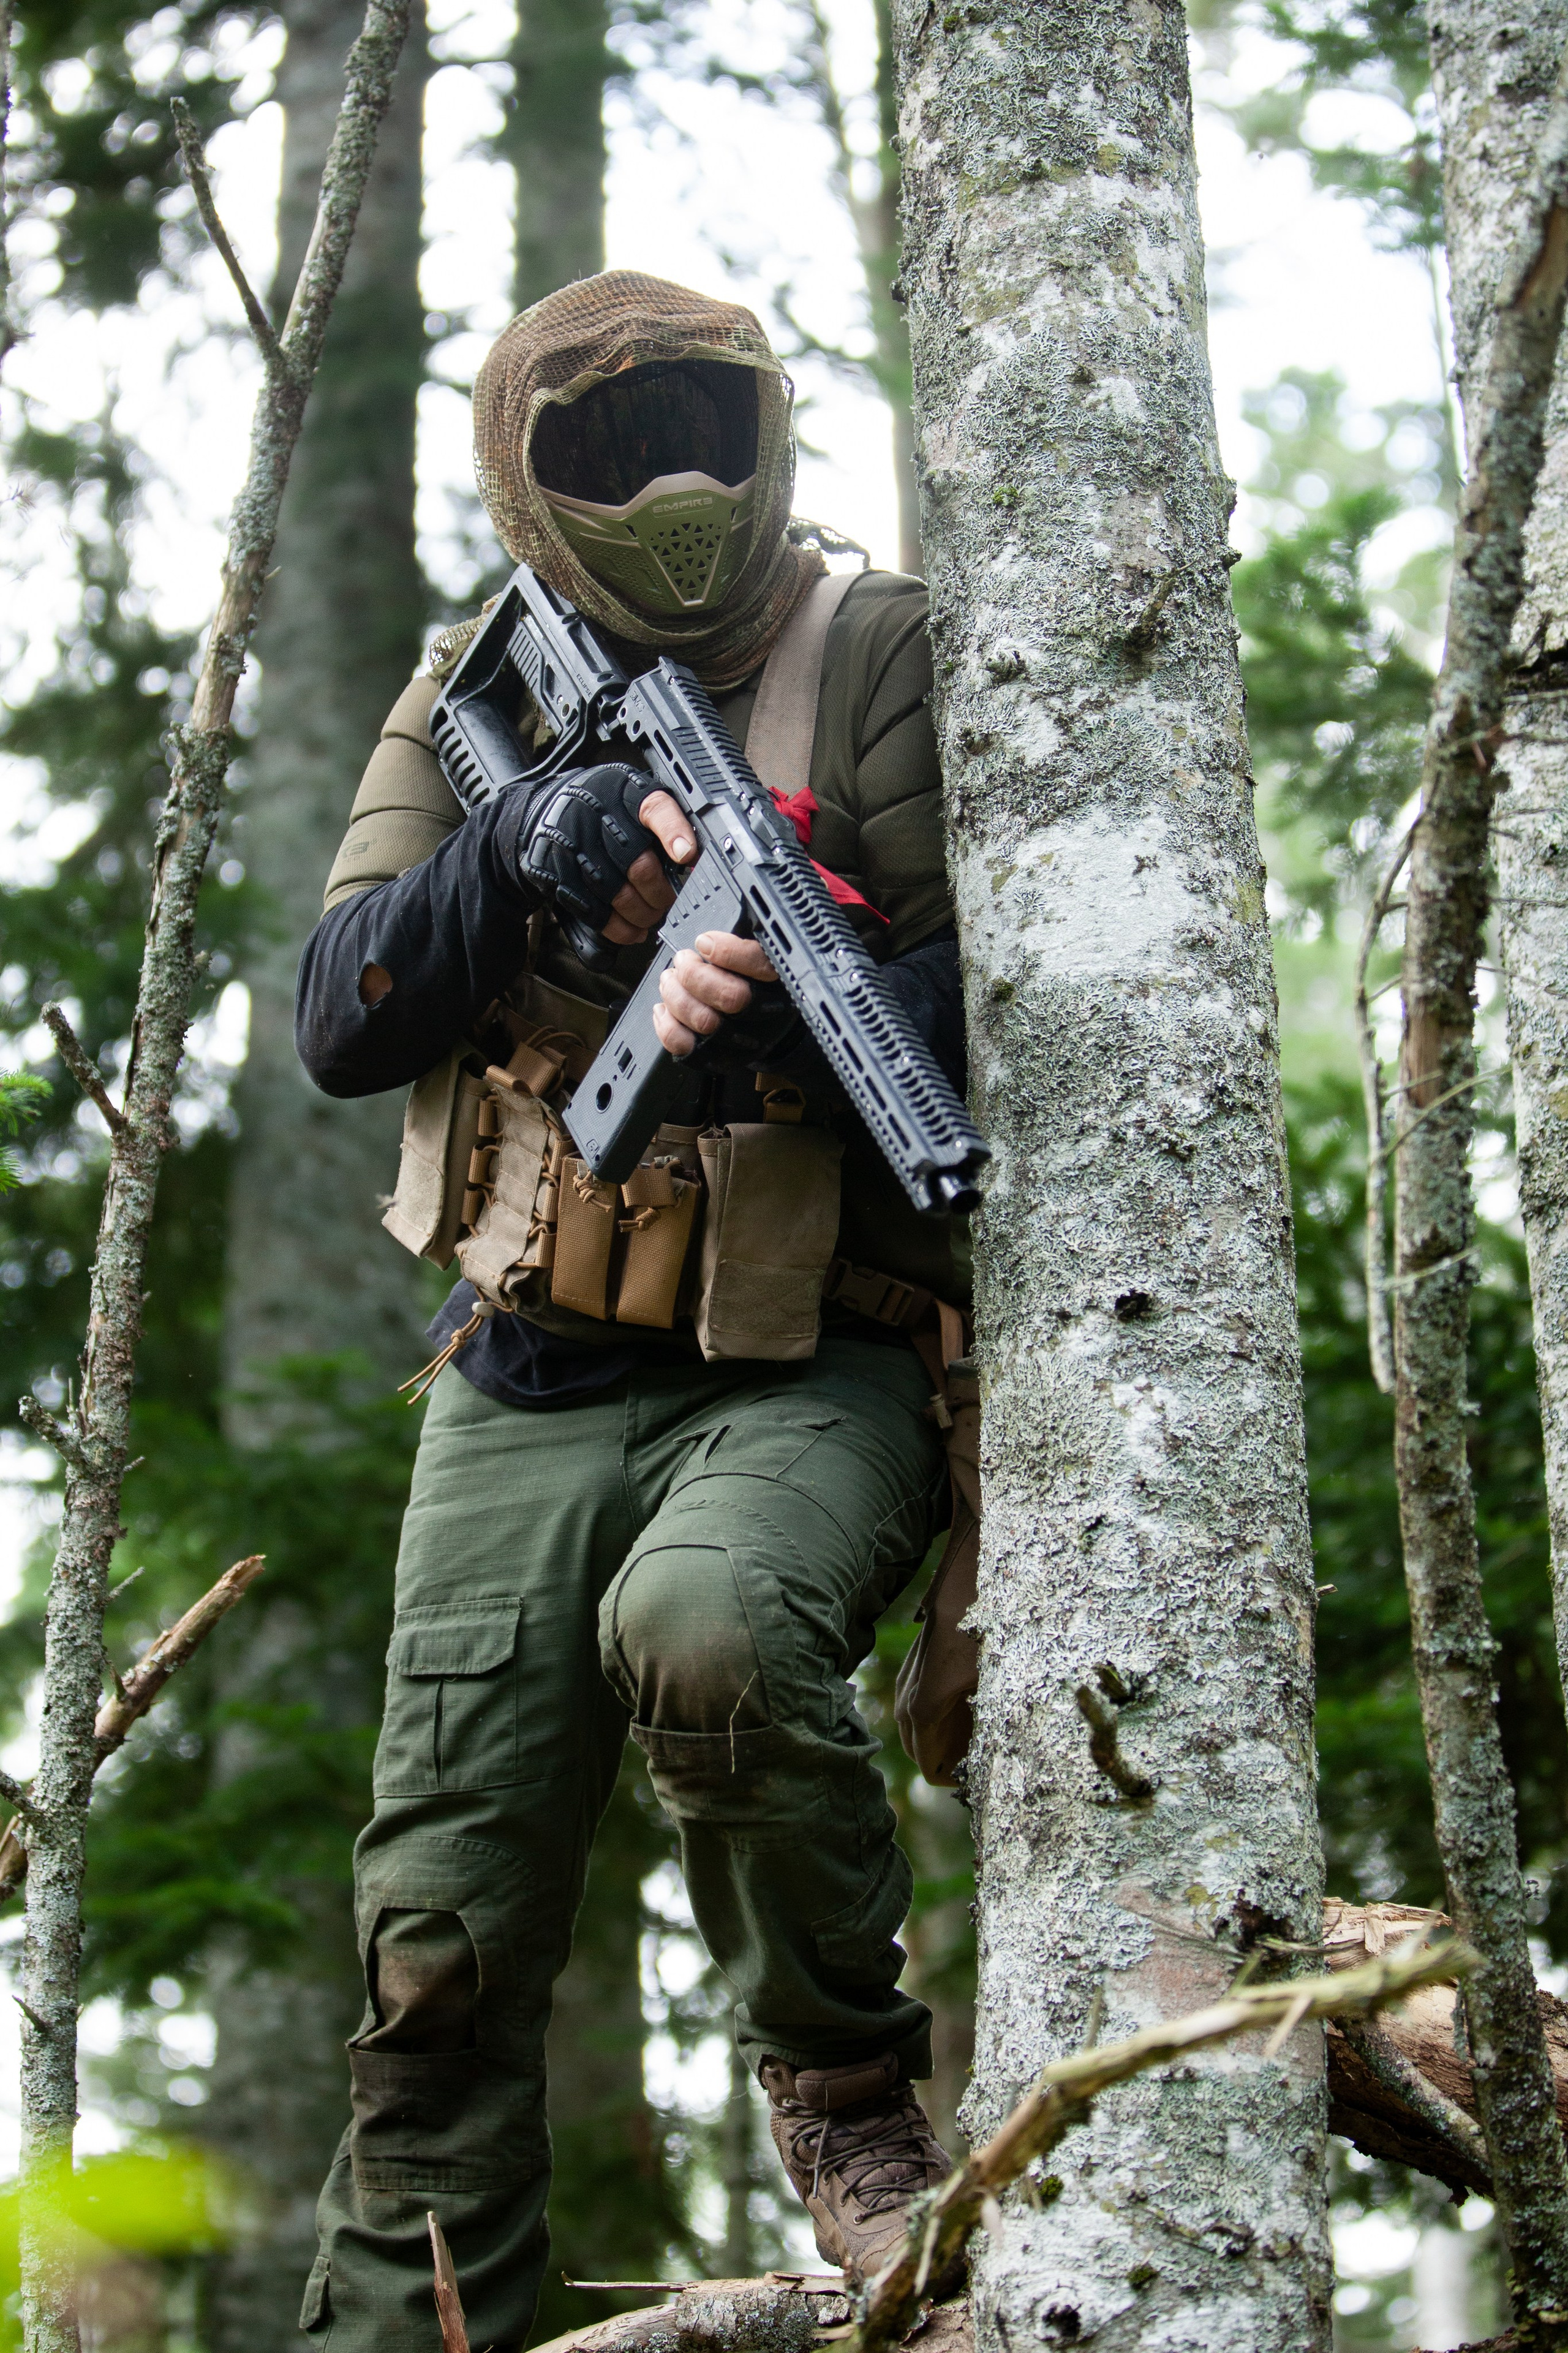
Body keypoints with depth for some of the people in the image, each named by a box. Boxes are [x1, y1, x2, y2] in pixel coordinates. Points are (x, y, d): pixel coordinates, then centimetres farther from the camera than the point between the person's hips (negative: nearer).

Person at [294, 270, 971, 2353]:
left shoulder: (881, 654, -2)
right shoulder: (474, 698, 11)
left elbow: (996, 978, -10)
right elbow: (341, 1023, 2)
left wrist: (801, 1037, -30)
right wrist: (508, 863, -16)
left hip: (817, 1368, -4)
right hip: (531, 1382, 4)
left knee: (703, 1625, -36)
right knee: (444, 1937, 0)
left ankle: (850, 2085, -11)